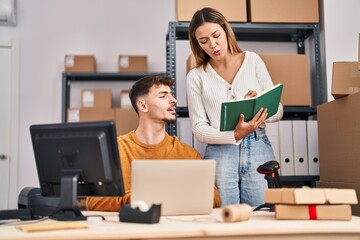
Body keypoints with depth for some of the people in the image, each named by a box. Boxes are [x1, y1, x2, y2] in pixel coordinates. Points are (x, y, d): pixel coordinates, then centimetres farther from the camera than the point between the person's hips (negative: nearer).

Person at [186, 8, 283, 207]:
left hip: (258, 151, 1)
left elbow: (278, 110, 7)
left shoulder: (252, 60, 7)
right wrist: (235, 135, -18)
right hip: (220, 155, -1)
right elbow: (199, 128, -2)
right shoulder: (196, 76, 3)